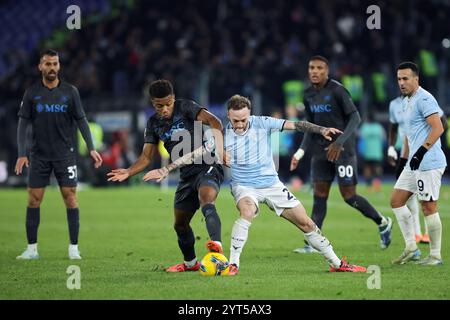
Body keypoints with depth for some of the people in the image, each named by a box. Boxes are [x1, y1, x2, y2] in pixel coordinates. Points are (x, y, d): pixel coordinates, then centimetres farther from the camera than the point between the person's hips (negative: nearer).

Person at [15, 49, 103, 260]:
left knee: (70, 197, -5)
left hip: (65, 154, -1)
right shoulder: (32, 93, 2)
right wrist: (21, 154, -5)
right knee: (33, 199, -1)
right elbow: (23, 124, 3)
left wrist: (91, 148, -4)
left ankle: (74, 248, 1)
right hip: (39, 155, 1)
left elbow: (81, 121, 4)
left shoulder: (70, 91, 1)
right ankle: (32, 249, 6)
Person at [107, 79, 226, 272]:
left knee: (206, 200, -37)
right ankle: (190, 263, 36)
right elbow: (146, 156, 9)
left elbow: (214, 122, -22)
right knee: (180, 224, 14)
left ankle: (217, 244, -57)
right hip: (186, 175, 8)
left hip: (208, 167, -8)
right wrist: (128, 172, -9)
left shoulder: (185, 107, -10)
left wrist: (219, 149, -37)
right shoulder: (153, 124, 8)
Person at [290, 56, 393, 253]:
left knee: (349, 196, -5)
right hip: (321, 151, 6)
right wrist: (301, 151, 8)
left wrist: (340, 141, -24)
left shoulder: (337, 90, -12)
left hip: (343, 150, -6)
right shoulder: (308, 96, 9)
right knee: (319, 196, 1)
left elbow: (355, 117, -14)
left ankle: (383, 223, 16)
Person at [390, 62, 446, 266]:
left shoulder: (424, 99, -13)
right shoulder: (406, 102, 17)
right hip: (414, 163, 10)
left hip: (429, 163, -10)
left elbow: (438, 128, -21)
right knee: (396, 201, 9)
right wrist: (405, 157, 23)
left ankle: (435, 256, 3)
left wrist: (421, 152, -24)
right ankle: (411, 249, 12)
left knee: (428, 207, -5)